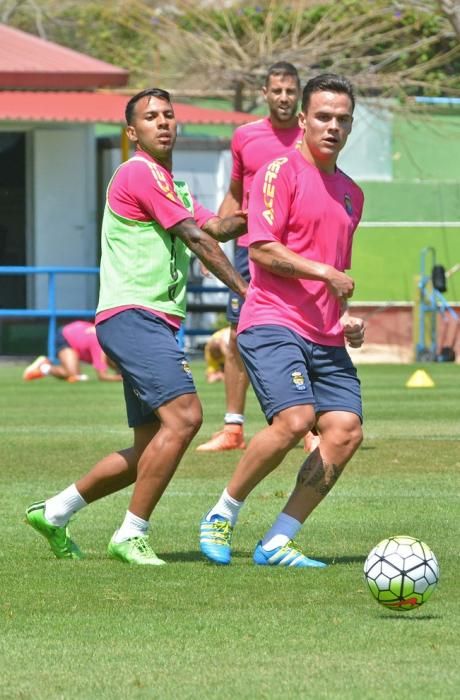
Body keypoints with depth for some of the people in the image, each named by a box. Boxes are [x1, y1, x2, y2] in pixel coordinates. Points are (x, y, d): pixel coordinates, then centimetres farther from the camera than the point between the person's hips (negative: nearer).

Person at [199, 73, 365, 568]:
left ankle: (277, 542, -4)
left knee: (346, 430, -9)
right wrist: (324, 272, -16)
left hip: (325, 337, 7)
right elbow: (262, 250, -12)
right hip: (272, 323, -7)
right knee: (294, 419, -24)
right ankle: (222, 516, -4)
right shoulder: (281, 172, -3)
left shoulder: (351, 193, 21)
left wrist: (345, 318, 16)